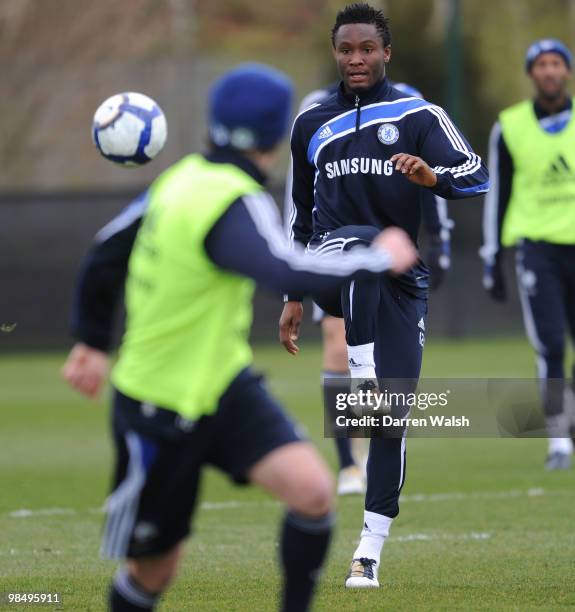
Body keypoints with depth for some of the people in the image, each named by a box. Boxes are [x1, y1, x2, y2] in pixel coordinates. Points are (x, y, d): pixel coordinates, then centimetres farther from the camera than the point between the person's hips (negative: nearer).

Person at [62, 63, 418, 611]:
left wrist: (93, 340, 25)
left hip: (226, 385, 8)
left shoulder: (183, 179, 1)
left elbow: (105, 252, 13)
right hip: (163, 411, -8)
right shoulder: (234, 202, -25)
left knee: (312, 491, -14)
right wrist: (378, 260, -29)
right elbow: (288, 272, -42)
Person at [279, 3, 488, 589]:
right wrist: (293, 297, 20)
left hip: (401, 282, 0)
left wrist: (433, 176, -29)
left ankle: (370, 552, 1)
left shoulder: (419, 116, 5)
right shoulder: (312, 123, 14)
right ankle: (362, 375, -42)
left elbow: (476, 177, -7)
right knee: (366, 243, -38)